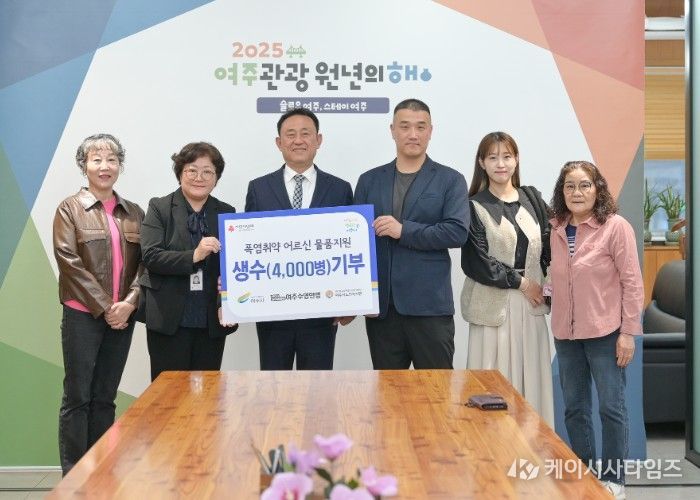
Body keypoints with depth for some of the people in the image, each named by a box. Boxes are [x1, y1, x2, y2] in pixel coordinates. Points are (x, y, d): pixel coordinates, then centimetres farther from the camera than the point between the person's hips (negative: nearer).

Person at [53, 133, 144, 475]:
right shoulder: (70, 208, 0)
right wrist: (104, 306, -13)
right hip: (83, 315, -3)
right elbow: (69, 261, -9)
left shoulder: (134, 213, 11)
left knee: (105, 398, 10)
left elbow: (145, 262, 6)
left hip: (122, 316, 4)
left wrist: (130, 302, -10)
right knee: (77, 397, 0)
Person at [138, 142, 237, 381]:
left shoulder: (226, 213, 11)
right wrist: (194, 256, -21)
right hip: (169, 319, -3)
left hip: (212, 320, 3)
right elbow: (150, 256, -10)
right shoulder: (160, 208, 2)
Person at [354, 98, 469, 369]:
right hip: (381, 306, 3)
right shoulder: (369, 181, 12)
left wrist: (404, 231, -13)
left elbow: (458, 232, -9)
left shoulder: (450, 181, 4)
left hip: (430, 306, -3)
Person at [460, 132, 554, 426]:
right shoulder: (475, 207, -3)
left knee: (531, 378, 5)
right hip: (494, 305, -4)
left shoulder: (532, 200, 11)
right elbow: (475, 262, -8)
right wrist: (520, 281, -8)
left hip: (530, 305, 4)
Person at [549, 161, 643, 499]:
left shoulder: (615, 227, -10)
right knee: (574, 408, 12)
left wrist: (628, 332, -13)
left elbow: (632, 282, -10)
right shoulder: (557, 230, 5)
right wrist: (558, 325, 7)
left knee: (611, 407, 2)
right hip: (566, 334, 5)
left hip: (604, 332, -5)